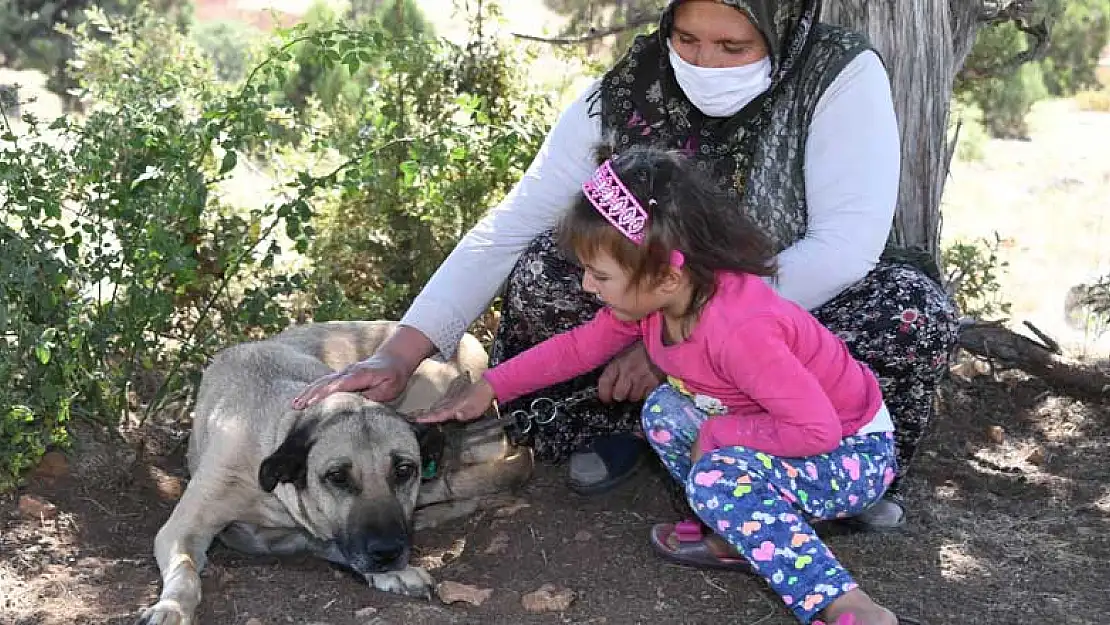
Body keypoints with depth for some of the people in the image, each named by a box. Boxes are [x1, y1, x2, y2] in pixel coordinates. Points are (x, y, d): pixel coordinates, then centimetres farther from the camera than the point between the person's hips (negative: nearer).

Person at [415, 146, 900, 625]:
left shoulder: (741, 329, -36)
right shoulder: (648, 298, -9)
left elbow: (818, 431, -34)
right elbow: (579, 346, 6)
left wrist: (715, 434, -23)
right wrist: (490, 387, 2)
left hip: (855, 455, -9)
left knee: (716, 478, -29)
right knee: (664, 412, 2)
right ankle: (750, 534, 0)